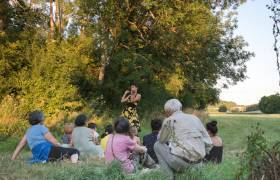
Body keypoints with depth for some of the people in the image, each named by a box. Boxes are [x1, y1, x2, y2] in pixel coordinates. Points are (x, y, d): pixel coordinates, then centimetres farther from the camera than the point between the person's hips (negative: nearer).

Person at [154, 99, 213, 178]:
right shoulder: (195, 118, 13)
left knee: (157, 145, 18)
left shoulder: (169, 120, 0)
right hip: (197, 164, 6)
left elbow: (161, 140, 15)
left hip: (180, 163, -6)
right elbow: (208, 144, 12)